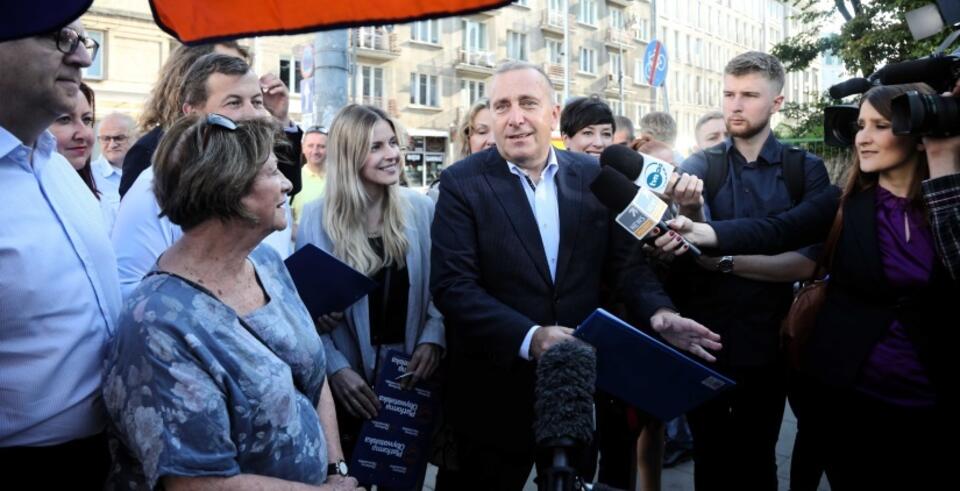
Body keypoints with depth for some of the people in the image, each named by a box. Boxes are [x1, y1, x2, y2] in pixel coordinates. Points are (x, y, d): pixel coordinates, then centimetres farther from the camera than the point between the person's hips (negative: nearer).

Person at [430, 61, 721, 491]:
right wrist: (529, 338, -28)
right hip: (496, 393, -2)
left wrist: (658, 312, -16)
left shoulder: (593, 176, 2)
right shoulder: (462, 183, -8)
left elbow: (625, 261, 4)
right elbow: (452, 286, -16)